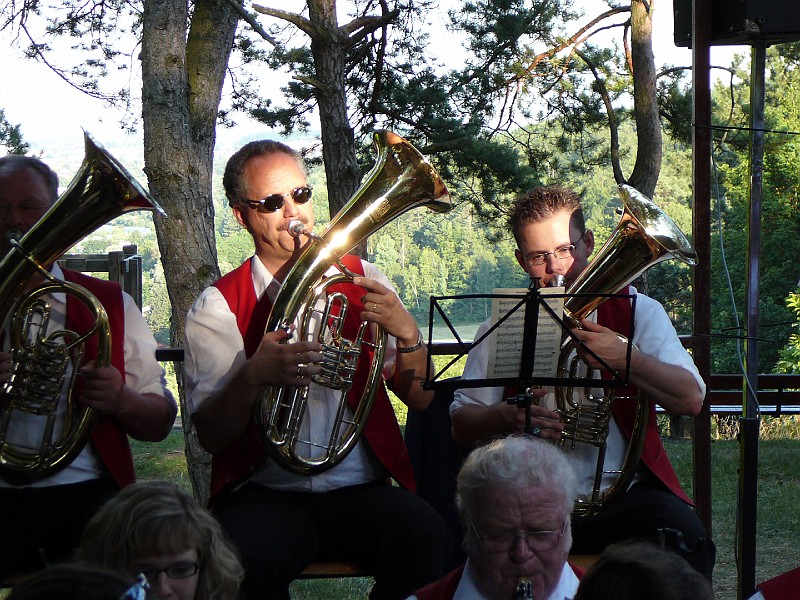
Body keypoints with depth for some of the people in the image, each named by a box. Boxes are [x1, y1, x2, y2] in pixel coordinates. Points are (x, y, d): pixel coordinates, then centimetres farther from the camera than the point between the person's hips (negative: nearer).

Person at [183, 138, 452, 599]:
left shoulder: (362, 281, 14)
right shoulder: (218, 308, 6)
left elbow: (422, 400, 9)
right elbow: (211, 436, -5)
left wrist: (407, 333, -11)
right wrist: (254, 376, -25)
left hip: (363, 491, 2)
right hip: (265, 495, -2)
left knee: (426, 537, -30)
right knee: (247, 559, -35)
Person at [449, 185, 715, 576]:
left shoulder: (635, 311, 11)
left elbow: (691, 400, -2)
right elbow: (462, 427, 8)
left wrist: (626, 359, -19)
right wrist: (504, 416, -15)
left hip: (623, 490, 0)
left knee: (685, 539, -30)